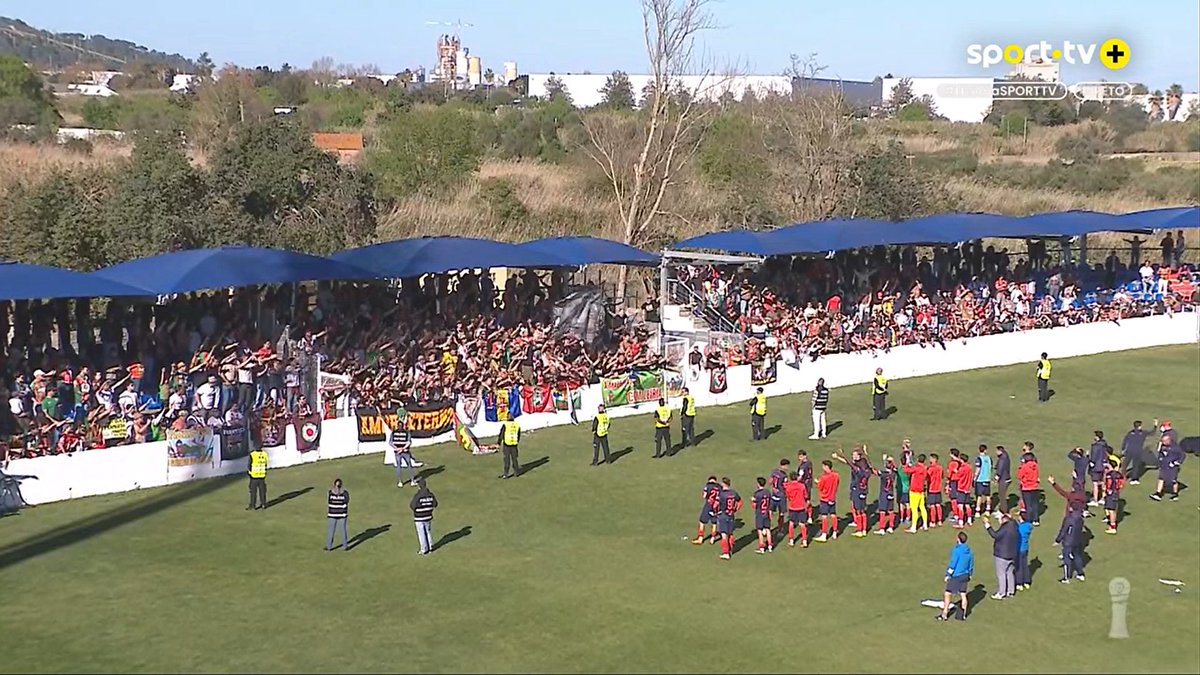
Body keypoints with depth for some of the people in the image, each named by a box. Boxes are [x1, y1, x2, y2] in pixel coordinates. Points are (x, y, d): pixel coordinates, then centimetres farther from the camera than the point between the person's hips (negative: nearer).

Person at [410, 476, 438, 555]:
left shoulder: (417, 496, -23)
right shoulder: (430, 495, -8)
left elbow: (412, 506, -18)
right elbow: (435, 504, 3)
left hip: (419, 518, -5)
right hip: (428, 517, 5)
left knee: (421, 534, 8)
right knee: (429, 532, 21)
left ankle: (424, 550, 17)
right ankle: (430, 547, 33)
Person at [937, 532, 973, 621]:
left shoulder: (957, 550, -18)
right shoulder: (969, 551, 3)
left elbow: (952, 564, -17)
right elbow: (971, 564, 13)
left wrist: (948, 575, -9)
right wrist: (969, 575, 24)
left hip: (955, 576, -6)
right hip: (965, 576, 7)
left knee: (948, 594, 3)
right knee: (963, 595, 12)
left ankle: (944, 614, 5)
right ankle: (963, 615, 14)